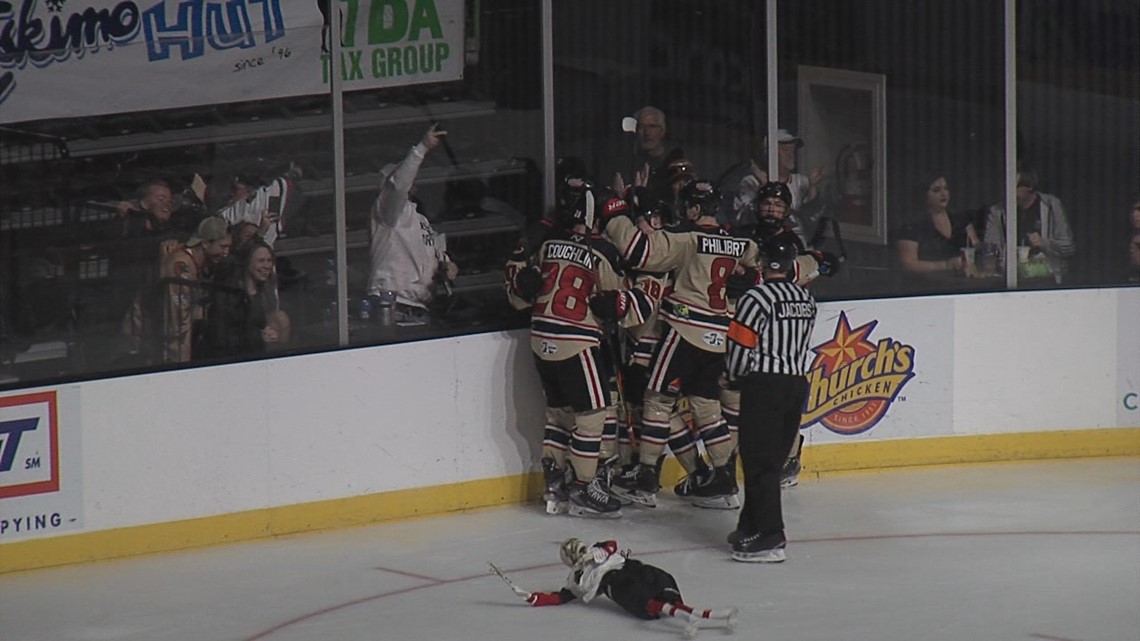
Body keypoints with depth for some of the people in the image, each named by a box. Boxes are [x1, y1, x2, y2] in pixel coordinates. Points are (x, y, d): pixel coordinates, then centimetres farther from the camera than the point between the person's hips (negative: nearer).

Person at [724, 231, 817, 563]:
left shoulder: (756, 298, -12)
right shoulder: (806, 299, 11)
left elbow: (740, 346, -11)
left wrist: (732, 377, 9)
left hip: (764, 385, -8)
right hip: (798, 383, 8)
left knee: (759, 461, -7)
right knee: (773, 459, 14)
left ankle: (770, 536, -13)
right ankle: (752, 526, 21)